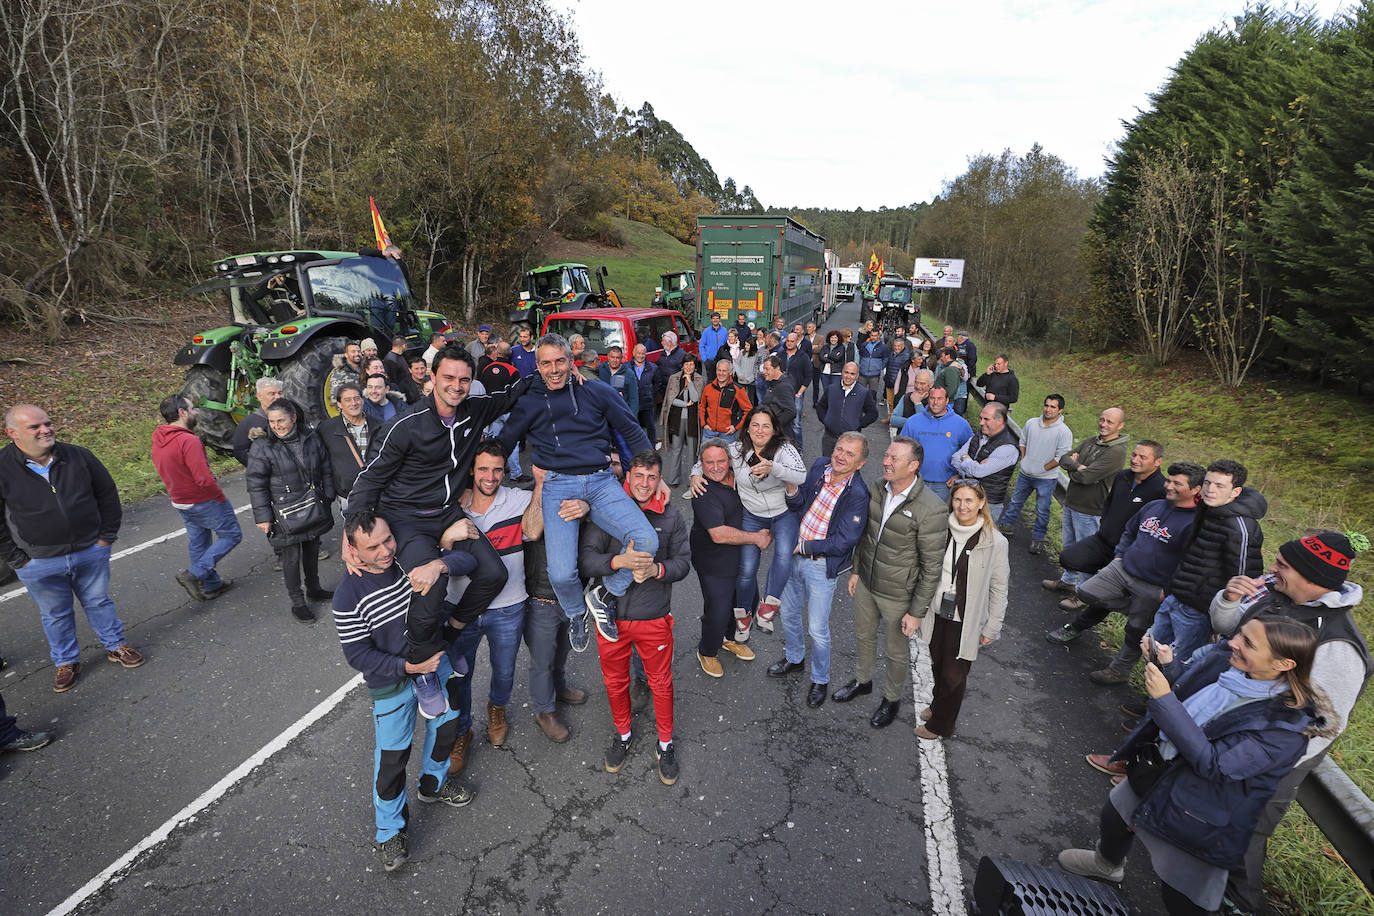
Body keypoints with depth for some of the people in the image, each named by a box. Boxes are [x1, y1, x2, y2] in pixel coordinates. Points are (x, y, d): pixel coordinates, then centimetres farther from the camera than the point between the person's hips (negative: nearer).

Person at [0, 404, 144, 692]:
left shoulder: (78, 456, -6)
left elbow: (108, 495, 4)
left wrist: (107, 536, 1)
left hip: (90, 552, 1)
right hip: (38, 565, -1)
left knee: (99, 602, 17)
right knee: (55, 615, 16)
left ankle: (115, 646, 35)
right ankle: (66, 662, 35)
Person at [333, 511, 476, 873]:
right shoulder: (349, 596, -24)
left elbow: (466, 558, -19)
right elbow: (358, 656, -18)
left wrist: (439, 564, -40)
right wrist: (408, 667, -26)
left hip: (436, 663, 5)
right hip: (391, 685, -4)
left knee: (446, 727, 22)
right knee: (393, 756, 8)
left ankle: (433, 785, 51)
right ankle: (390, 830, 34)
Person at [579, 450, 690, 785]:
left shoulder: (671, 517, -4)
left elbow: (683, 561, -1)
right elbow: (585, 559, -14)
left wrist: (657, 569, -21)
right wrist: (619, 561, -31)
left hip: (654, 618, 0)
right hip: (611, 615, 0)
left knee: (661, 682, 13)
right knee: (615, 681, 19)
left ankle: (665, 745, 36)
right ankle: (623, 735, 45)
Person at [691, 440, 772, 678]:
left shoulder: (736, 475, -4)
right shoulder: (704, 492, -27)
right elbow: (719, 535, -32)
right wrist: (756, 538, -23)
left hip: (740, 558, 8)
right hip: (715, 564, -7)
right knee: (717, 610, 4)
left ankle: (729, 639, 50)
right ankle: (706, 652, 32)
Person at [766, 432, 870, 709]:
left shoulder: (858, 495, -22)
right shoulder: (820, 466, -5)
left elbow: (843, 542, -22)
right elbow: (796, 506, 3)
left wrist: (805, 546, -16)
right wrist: (793, 490, -18)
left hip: (822, 566, -6)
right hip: (795, 556, 6)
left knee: (817, 629, 8)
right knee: (788, 614, 22)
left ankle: (820, 680, 34)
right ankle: (795, 658, 49)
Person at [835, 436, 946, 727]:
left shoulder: (931, 510, -29)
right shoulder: (879, 490, -9)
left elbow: (932, 568, -21)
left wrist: (917, 613, -16)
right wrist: (856, 570, 13)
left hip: (898, 595, -6)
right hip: (866, 583, 6)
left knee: (896, 652, 18)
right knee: (864, 635, 26)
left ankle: (892, 698, 45)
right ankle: (862, 681, 53)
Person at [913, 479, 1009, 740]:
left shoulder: (994, 542, -17)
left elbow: (999, 588, -9)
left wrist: (991, 628, -5)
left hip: (966, 620, -4)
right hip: (937, 613, 4)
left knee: (954, 675, 10)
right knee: (937, 666, 21)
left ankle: (941, 725, 32)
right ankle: (937, 705, 48)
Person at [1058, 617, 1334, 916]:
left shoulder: (1289, 724, -30)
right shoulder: (1223, 661, -12)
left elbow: (1213, 763, -33)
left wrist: (1164, 699, -36)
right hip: (1153, 773, 7)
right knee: (1112, 819, 30)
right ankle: (1106, 864, 61)